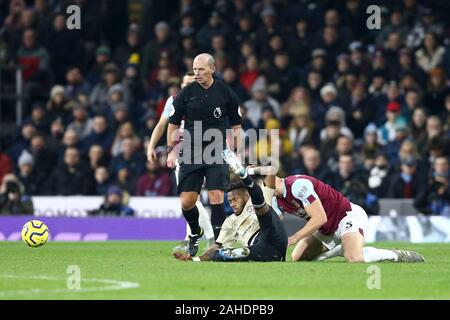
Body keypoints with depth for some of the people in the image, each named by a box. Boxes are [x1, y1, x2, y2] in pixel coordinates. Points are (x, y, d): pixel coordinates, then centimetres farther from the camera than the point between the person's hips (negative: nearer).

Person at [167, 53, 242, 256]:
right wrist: (171, 151, 3)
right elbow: (173, 124, 9)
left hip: (217, 154, -1)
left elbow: (236, 126, 10)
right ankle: (195, 234, 25)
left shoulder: (226, 93, 1)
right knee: (186, 202, -3)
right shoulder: (186, 93, 1)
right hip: (190, 154, 1)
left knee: (216, 197, -14)